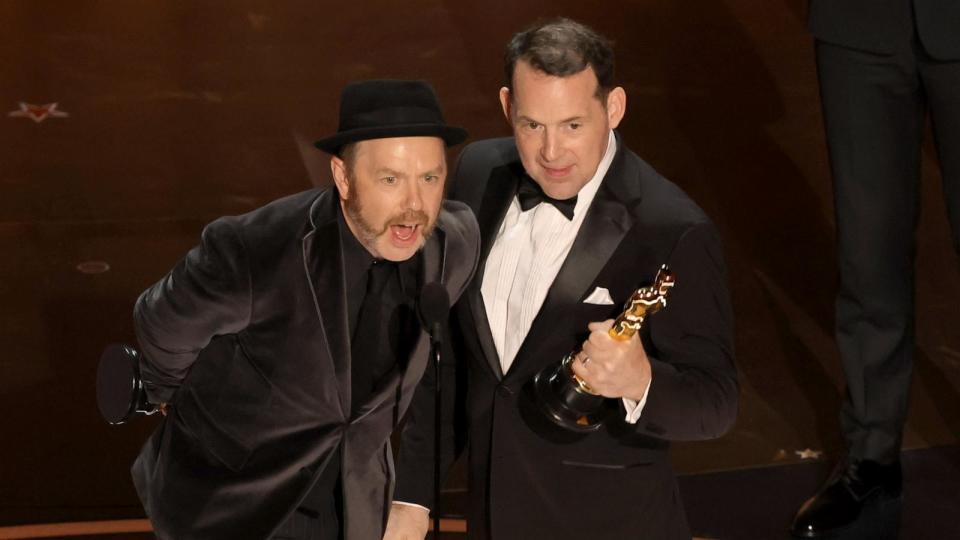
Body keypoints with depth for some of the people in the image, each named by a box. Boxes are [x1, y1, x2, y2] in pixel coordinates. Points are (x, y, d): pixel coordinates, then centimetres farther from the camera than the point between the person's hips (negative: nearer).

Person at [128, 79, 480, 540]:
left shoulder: (458, 242, -16)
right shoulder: (252, 255, -30)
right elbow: (163, 325, -9)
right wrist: (167, 391, 11)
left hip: (352, 503, 4)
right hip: (227, 497, -4)